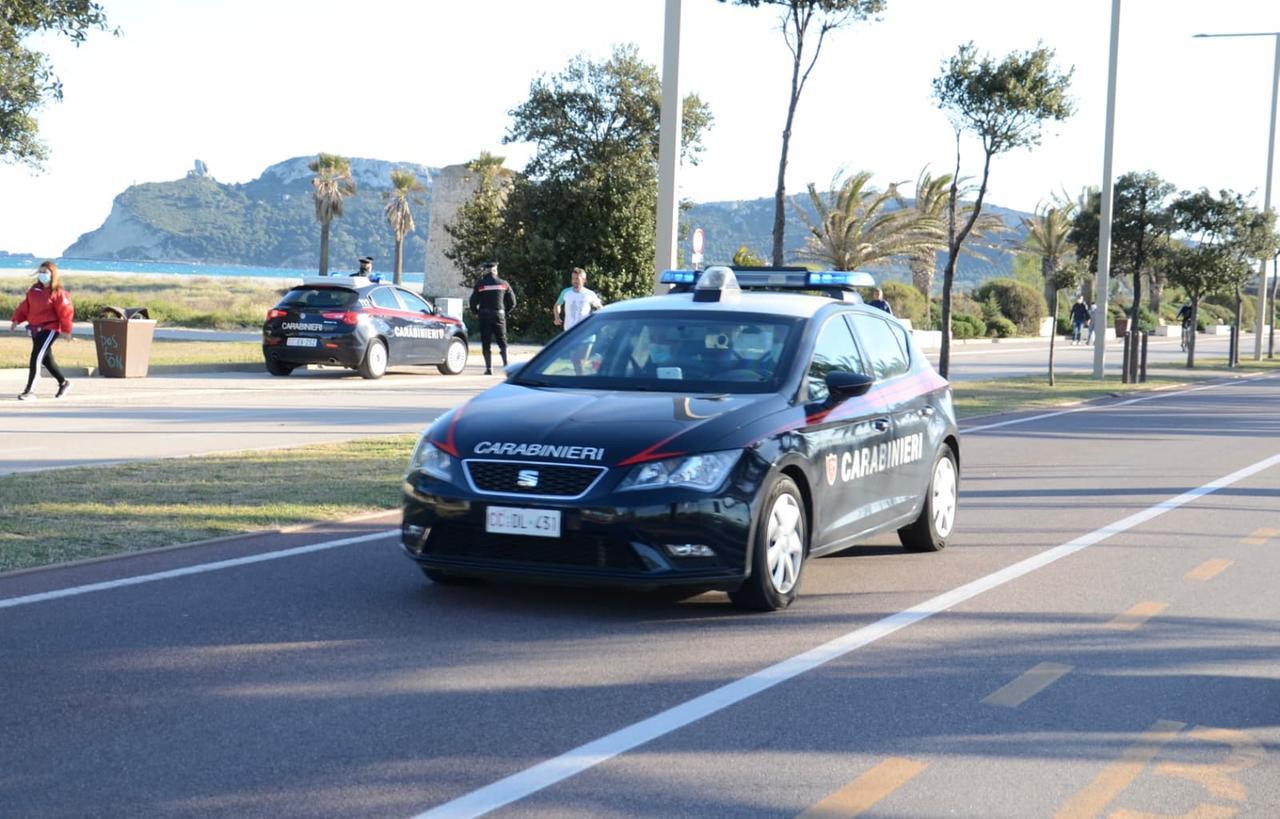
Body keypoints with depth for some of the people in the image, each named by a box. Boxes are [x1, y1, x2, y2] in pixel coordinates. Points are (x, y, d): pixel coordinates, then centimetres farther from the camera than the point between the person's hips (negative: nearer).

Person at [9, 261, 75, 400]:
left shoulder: (57, 293, -10)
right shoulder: (35, 289, 10)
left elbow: (65, 311, -11)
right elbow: (25, 306, 13)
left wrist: (66, 330, -11)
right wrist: (17, 320, 4)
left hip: (49, 329, -8)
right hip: (35, 329, 8)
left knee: (36, 357, -15)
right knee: (46, 359, 15)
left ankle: (30, 391, -13)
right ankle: (63, 383, 33)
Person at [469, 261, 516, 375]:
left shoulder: (480, 284, -3)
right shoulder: (503, 284, 4)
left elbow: (473, 302, -6)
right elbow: (512, 302, 6)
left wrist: (477, 312, 11)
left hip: (485, 315, -1)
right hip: (499, 315, 1)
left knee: (486, 343, 4)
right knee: (502, 341, 9)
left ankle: (489, 368, 0)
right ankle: (506, 364, -5)